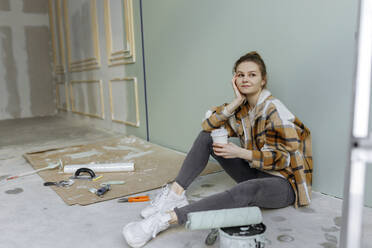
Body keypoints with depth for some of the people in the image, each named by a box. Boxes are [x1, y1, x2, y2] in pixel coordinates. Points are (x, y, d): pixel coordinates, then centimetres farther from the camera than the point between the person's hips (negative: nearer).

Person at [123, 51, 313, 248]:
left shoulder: (274, 110, -15)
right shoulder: (242, 107, 4)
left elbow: (286, 158, -18)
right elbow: (209, 124, -7)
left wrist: (240, 153, -22)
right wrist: (236, 102, -16)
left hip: (283, 182, -6)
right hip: (255, 173, 6)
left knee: (246, 190, -42)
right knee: (207, 137, -4)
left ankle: (168, 217, -44)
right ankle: (176, 193, -16)